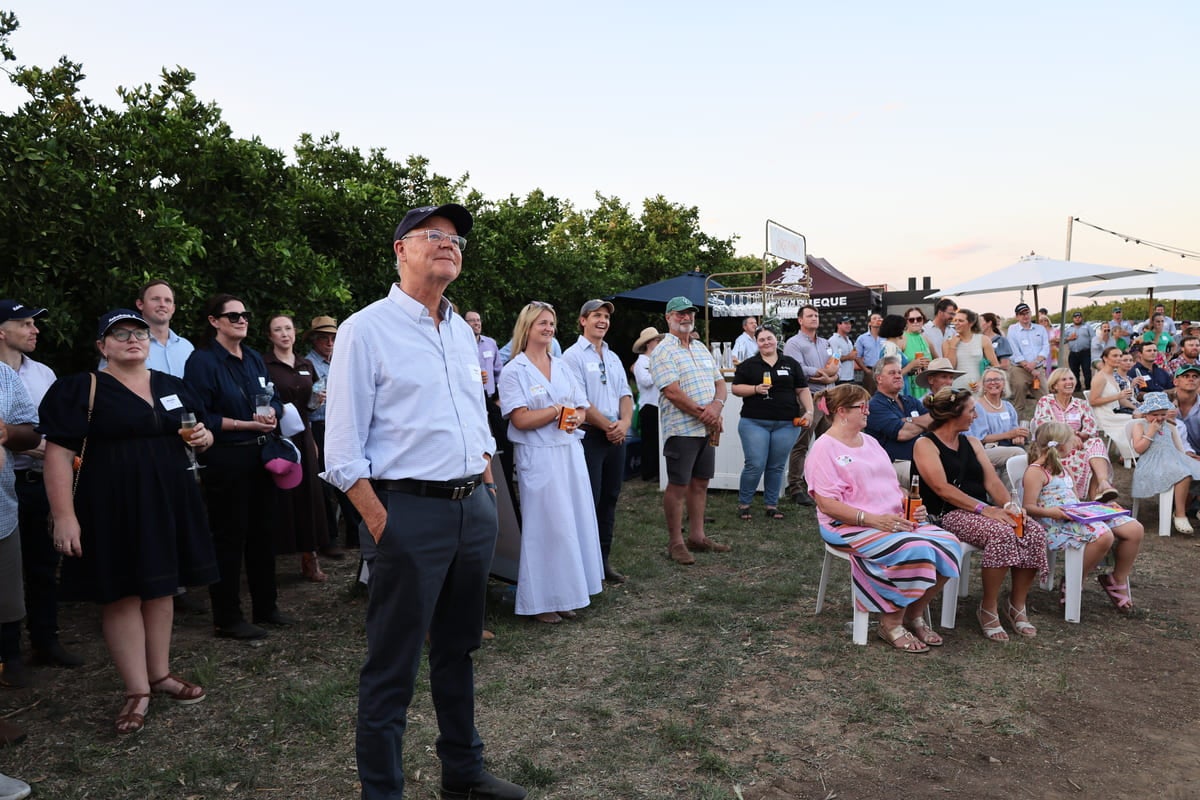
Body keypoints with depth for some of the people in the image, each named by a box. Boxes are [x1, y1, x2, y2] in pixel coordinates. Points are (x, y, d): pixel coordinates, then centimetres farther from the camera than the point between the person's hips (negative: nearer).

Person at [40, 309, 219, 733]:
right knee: (121, 594, 2)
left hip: (170, 501, 5)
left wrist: (203, 438, -5)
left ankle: (160, 674, 25)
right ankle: (137, 689, 11)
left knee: (161, 587, 12)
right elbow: (59, 453, -12)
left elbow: (199, 434, 21)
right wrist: (64, 516, -19)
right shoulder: (80, 389, -5)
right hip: (112, 507, -5)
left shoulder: (174, 387, 11)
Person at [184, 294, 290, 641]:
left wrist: (271, 414, -8)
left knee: (262, 530, 13)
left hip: (259, 454, 7)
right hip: (225, 459, -7)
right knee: (229, 536, 0)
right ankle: (226, 619, 12)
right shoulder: (202, 361, -8)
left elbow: (274, 399, 14)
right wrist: (246, 424, -18)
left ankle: (265, 606, 26)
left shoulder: (254, 358, 12)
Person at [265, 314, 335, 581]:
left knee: (308, 495, 4)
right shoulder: (263, 364, -3)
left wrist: (318, 400, 3)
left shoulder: (306, 365, 13)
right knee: (279, 497, -2)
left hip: (303, 436, 5)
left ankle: (309, 557, 11)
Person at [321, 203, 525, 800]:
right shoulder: (366, 330, -8)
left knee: (458, 650, 19)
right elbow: (343, 448, -11)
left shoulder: (463, 332, 13)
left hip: (476, 509, 7)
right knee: (392, 666, 4)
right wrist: (381, 524, -16)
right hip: (410, 510, -7)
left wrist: (487, 494, 12)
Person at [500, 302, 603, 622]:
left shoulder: (562, 367, 14)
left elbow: (583, 408, 12)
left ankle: (564, 595, 17)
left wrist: (575, 417, -10)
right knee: (544, 526, -2)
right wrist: (559, 410, -12)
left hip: (571, 453, 6)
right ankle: (540, 601, 9)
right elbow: (520, 419, -14)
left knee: (574, 521, 6)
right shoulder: (514, 371, -4)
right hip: (538, 457, -6)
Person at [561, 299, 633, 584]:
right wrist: (607, 426, -13)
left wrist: (624, 422, -6)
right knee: (589, 500, -5)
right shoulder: (573, 355, -5)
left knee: (610, 498, 10)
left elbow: (625, 394, 13)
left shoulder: (613, 358, 17)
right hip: (589, 435, -7)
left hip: (616, 435, 7)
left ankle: (604, 558, 20)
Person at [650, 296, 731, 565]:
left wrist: (716, 407, -10)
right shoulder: (664, 352, -8)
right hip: (681, 429, -7)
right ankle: (675, 542, 9)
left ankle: (697, 536, 23)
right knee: (678, 485, -1)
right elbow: (673, 392, -17)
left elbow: (719, 382, 12)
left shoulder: (702, 349, 16)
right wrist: (705, 416, -14)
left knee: (700, 483, 13)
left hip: (707, 429, 7)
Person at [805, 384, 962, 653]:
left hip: (895, 520, 8)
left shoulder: (870, 442, 18)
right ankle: (891, 623, -9)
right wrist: (873, 520, -23)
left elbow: (892, 486, 22)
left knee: (948, 544, -13)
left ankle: (915, 615, 4)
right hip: (850, 527, -8)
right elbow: (827, 504, -16)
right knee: (915, 550, -30)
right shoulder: (824, 448, -7)